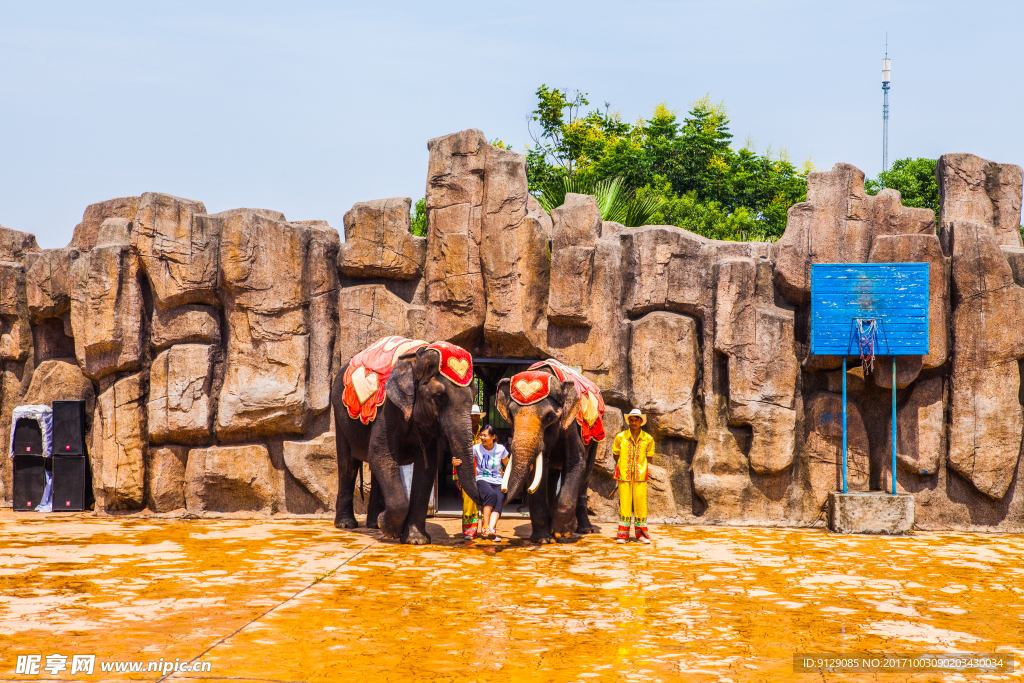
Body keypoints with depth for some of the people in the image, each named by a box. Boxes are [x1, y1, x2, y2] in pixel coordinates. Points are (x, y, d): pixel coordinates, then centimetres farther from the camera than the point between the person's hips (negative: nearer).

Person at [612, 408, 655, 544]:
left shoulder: (648, 439, 0)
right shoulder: (620, 437, -2)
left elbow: (649, 457, 12)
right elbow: (616, 455, 9)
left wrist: (640, 466, 6)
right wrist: (623, 465, 5)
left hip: (640, 475, 1)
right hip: (624, 475, 0)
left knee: (640, 502, -2)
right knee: (624, 502, -2)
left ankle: (641, 533, 8)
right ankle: (623, 534, 4)